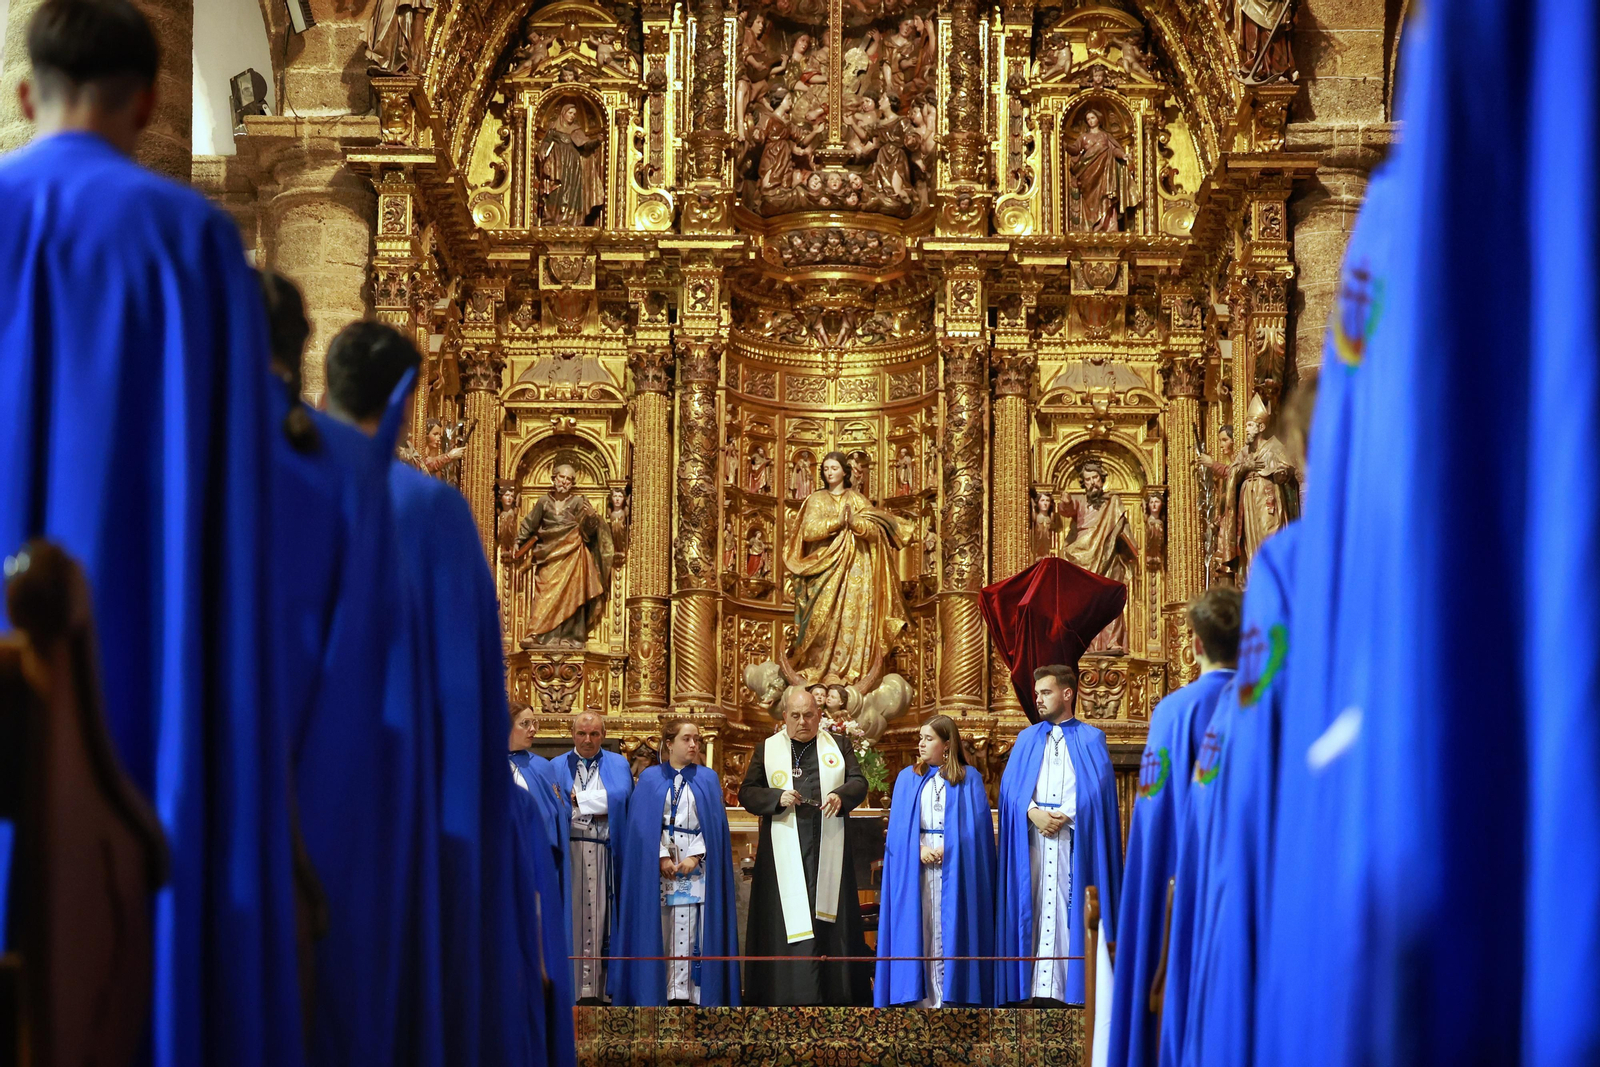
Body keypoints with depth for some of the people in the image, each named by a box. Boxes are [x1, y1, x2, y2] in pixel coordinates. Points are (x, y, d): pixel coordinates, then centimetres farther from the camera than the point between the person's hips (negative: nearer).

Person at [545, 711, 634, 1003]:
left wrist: (577, 798, -4)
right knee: (569, 917, -4)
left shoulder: (618, 765, 13)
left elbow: (619, 797, -7)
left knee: (598, 918, -4)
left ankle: (595, 989, -4)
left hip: (604, 852, 0)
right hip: (568, 851, 0)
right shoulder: (557, 767, 14)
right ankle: (569, 988, -4)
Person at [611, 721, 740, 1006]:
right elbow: (643, 823, 0)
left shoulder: (708, 779, 11)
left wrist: (696, 856, -10)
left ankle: (684, 991, -6)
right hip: (656, 862, 0)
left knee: (689, 926, -6)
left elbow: (714, 822, 3)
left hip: (696, 863, 1)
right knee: (658, 926, -5)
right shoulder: (650, 779, 8)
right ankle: (658, 991, -3)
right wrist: (661, 857, -11)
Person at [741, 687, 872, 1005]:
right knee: (788, 917, -3)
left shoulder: (837, 747, 10)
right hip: (786, 852, -1)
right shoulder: (767, 750, 8)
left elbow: (859, 782, 5)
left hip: (828, 849, 1)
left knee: (830, 916, 1)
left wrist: (841, 795, -17)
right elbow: (747, 793, 4)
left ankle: (836, 993, 4)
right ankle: (787, 993, -2)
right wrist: (777, 798, -14)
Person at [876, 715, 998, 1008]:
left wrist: (948, 848, -12)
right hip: (916, 865, 2)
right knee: (918, 928, -4)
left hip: (955, 867, -2)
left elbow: (977, 823, -1)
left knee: (951, 928, -6)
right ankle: (923, 997, -4)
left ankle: (952, 993, -5)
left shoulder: (969, 778, 7)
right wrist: (919, 848, -11)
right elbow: (898, 825, 6)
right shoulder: (907, 779, 13)